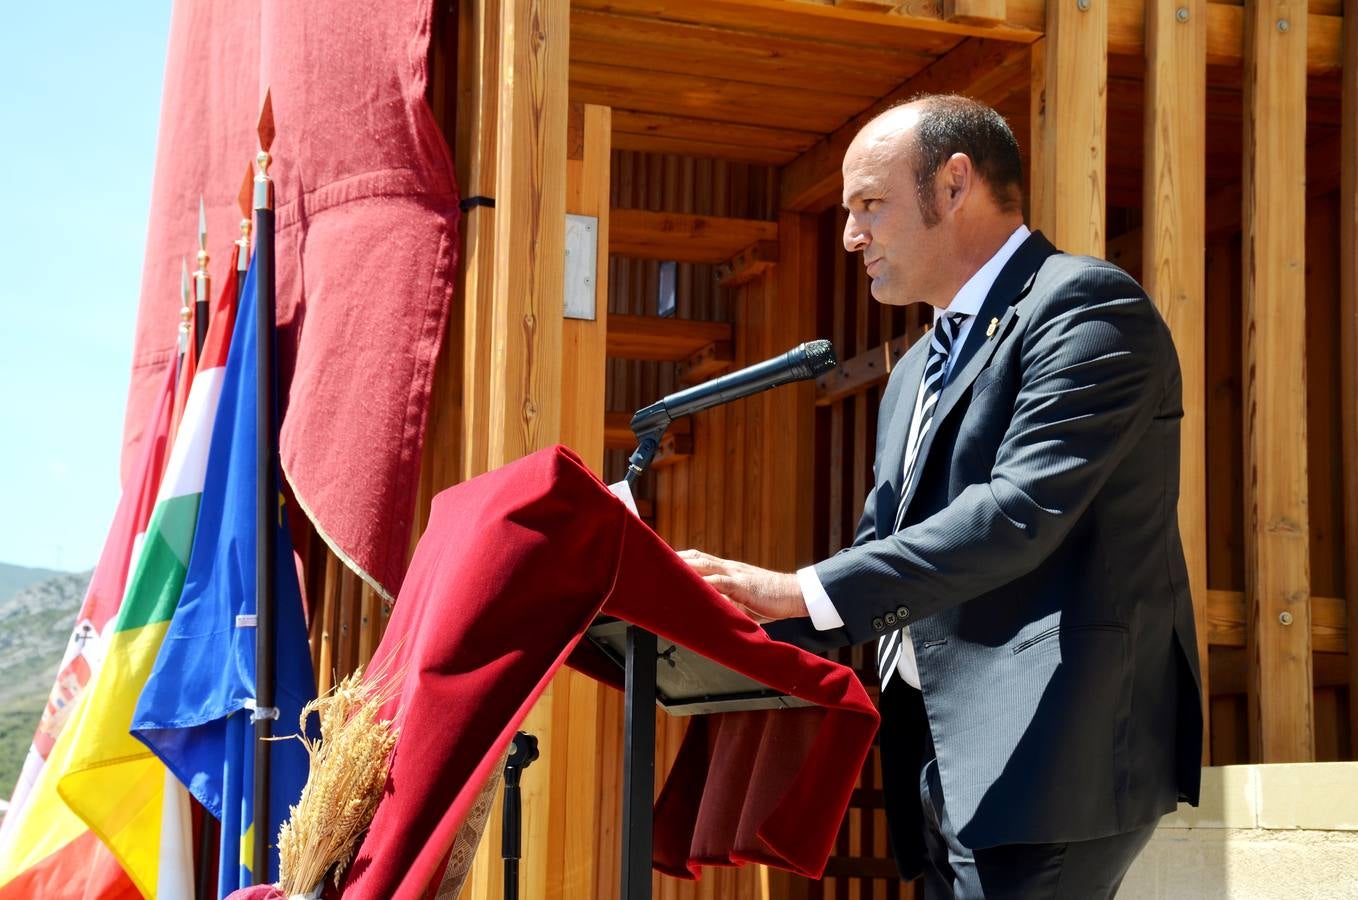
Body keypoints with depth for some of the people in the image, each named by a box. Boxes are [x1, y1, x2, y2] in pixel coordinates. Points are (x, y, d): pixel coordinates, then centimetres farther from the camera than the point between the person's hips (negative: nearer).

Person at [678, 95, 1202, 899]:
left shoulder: (1086, 304, -7)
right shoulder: (917, 375, 22)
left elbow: (1023, 510, -19)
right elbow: (881, 551, 22)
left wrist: (800, 591, -21)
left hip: (1047, 753, -9)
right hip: (948, 769, 9)